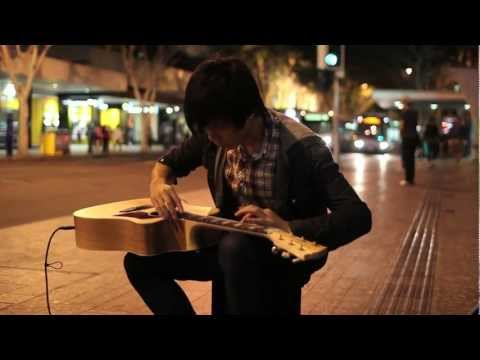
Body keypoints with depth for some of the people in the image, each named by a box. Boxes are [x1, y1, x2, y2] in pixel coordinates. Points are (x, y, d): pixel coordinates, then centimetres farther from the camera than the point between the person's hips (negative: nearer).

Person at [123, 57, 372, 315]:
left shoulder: (299, 148, -25)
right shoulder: (213, 134, -6)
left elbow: (359, 216, -30)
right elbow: (168, 162, 12)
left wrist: (290, 228, -42)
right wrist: (158, 184, -11)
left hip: (286, 254, -6)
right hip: (233, 246, 7)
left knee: (235, 247, -38)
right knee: (140, 261, -2)